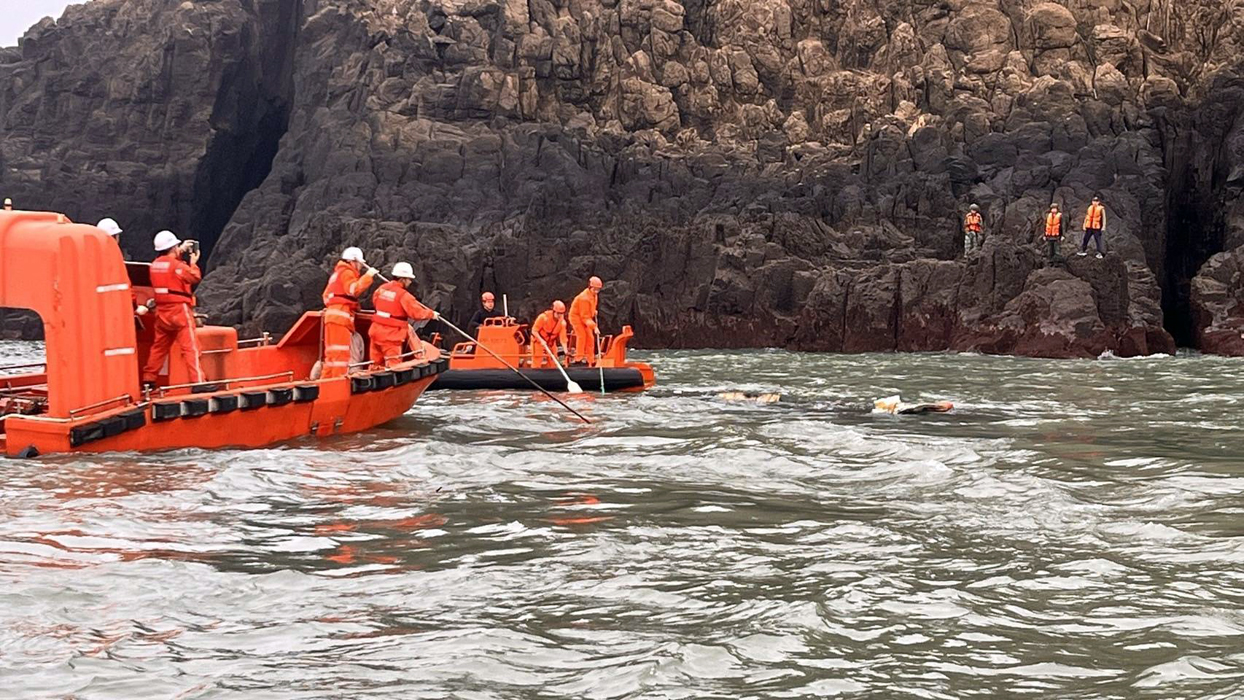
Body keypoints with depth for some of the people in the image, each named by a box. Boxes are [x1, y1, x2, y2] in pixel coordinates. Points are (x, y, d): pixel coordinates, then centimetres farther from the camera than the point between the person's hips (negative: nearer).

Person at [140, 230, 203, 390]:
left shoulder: (155, 264, 10)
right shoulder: (177, 265, -12)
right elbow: (195, 277, -14)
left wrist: (180, 253, 25)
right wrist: (193, 262, 1)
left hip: (162, 311, 7)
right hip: (179, 310, -7)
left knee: (159, 347, 17)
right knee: (190, 347, -9)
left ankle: (148, 380, 20)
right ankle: (198, 381, -16)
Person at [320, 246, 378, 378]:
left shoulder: (337, 273, 27)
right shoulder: (347, 272, -4)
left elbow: (326, 295, 29)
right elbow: (354, 289, -22)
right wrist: (368, 276, -19)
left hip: (332, 314, 10)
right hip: (341, 316, -10)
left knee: (332, 352, 9)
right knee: (341, 351, -13)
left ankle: (325, 380, 7)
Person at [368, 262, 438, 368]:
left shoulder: (382, 288, 4)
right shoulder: (404, 295, -16)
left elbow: (375, 301, 22)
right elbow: (417, 313, -16)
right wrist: (431, 314, -1)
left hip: (376, 331, 7)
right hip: (391, 335, -7)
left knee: (376, 364, 16)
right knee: (393, 365, -2)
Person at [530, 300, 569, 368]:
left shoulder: (562, 322, -10)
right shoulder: (544, 317, -24)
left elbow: (563, 337, -12)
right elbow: (534, 330, -20)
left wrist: (565, 350, -25)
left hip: (551, 342, 5)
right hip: (538, 340, -5)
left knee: (553, 363, 5)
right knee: (537, 362, -9)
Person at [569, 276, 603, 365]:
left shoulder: (594, 295, -2)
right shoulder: (584, 298, -31)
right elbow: (585, 316, -31)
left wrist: (594, 311, 1)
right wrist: (594, 327, -36)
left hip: (585, 317, 9)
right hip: (576, 316, -9)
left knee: (590, 337, 5)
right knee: (582, 335, -20)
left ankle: (589, 359, 10)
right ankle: (578, 359, -20)